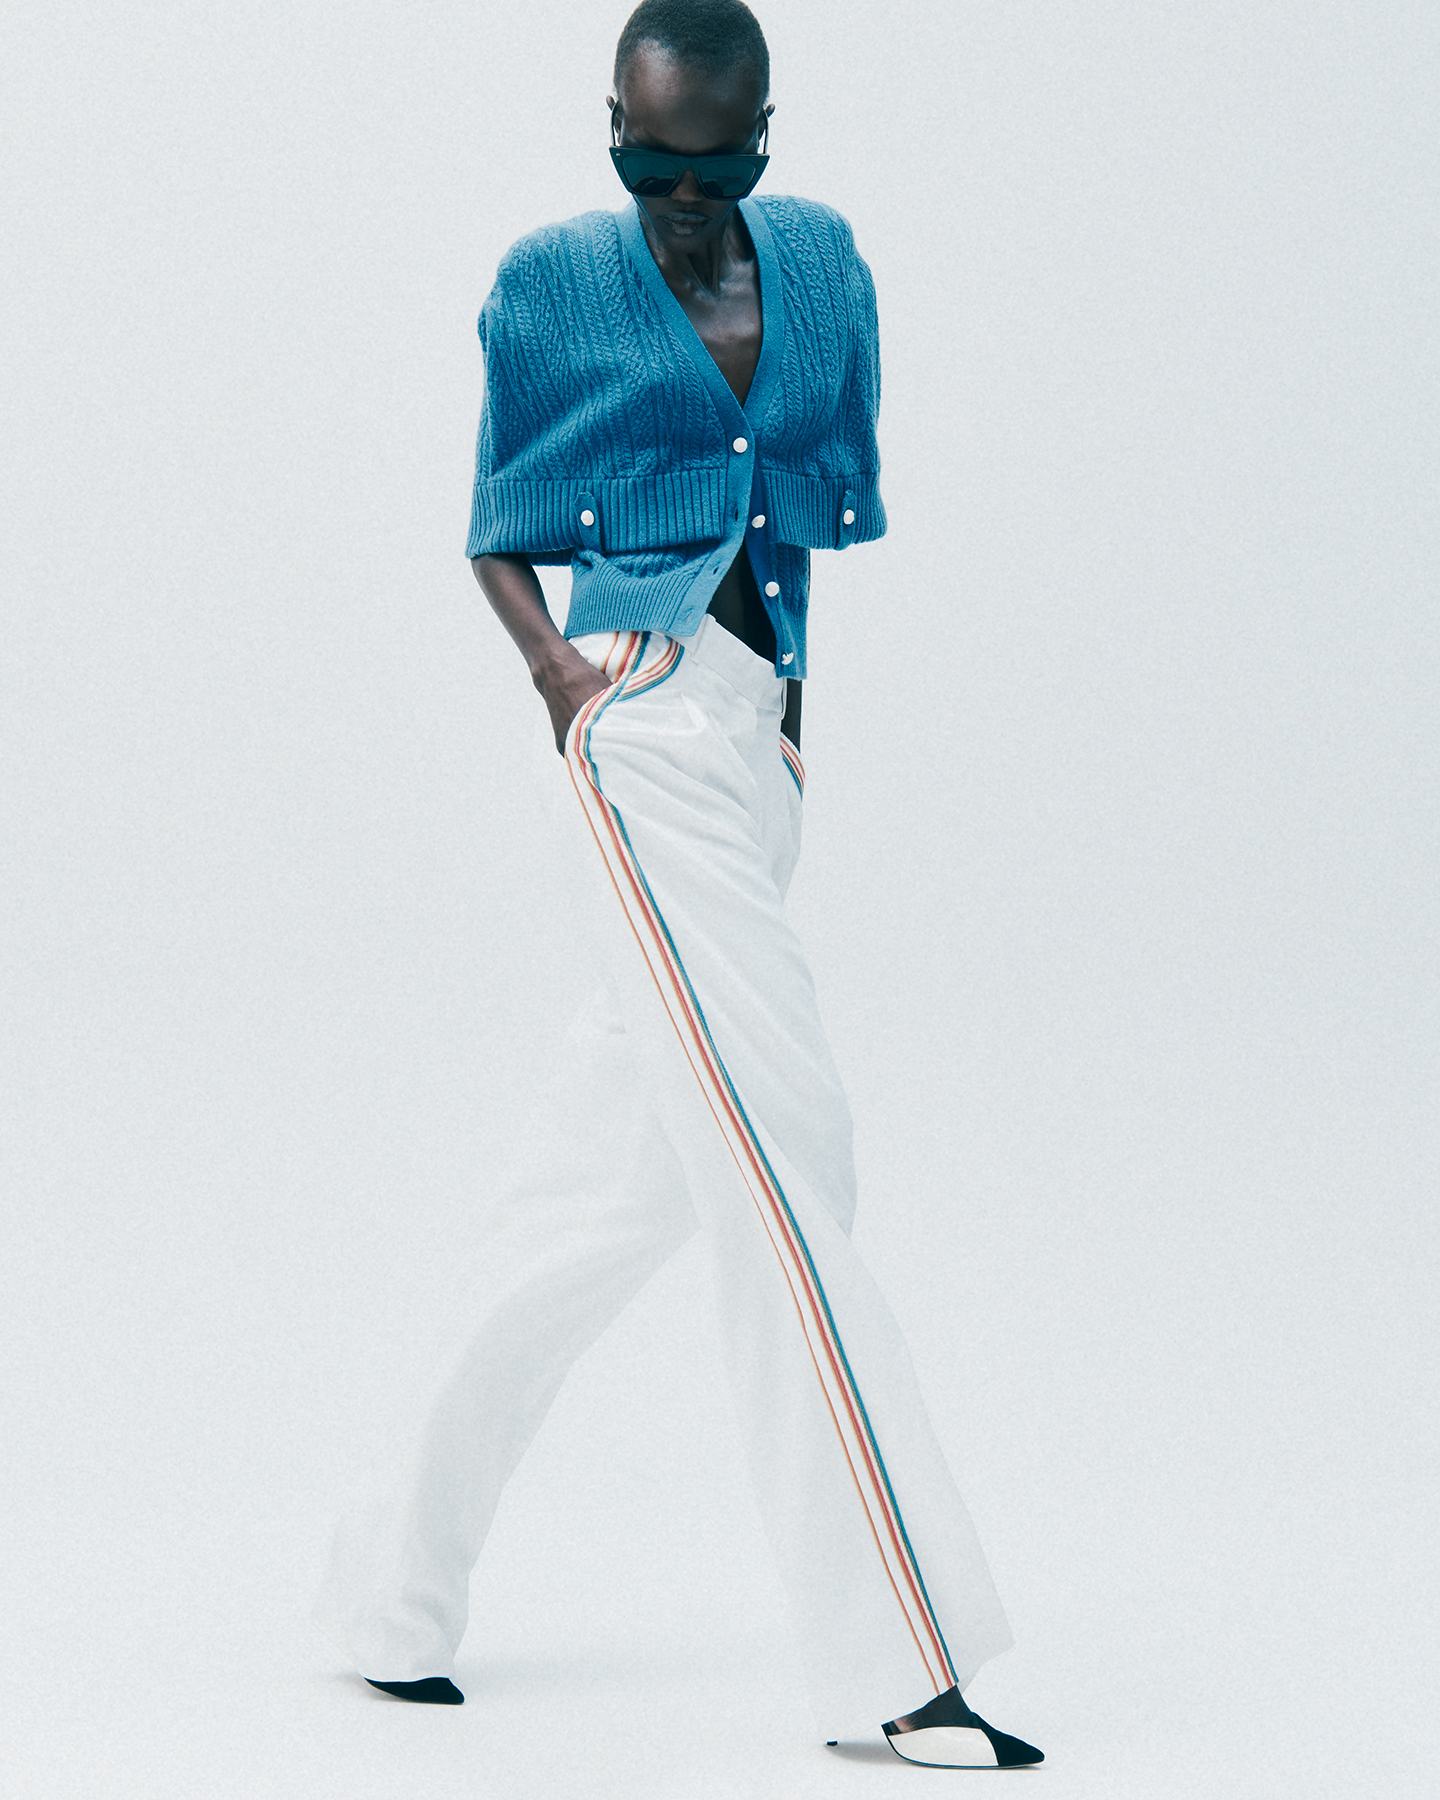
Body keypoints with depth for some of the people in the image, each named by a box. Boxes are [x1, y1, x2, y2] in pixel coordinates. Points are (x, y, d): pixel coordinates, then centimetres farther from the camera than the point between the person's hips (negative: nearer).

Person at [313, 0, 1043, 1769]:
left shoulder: (821, 261, 14)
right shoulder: (552, 281, 2)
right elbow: (501, 531, 7)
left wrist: (795, 689, 14)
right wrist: (553, 662, -11)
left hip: (759, 733, 6)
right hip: (644, 724, -6)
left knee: (607, 1189, 8)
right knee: (779, 1159, -13)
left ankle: (401, 1585, 20)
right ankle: (893, 1658, -12)